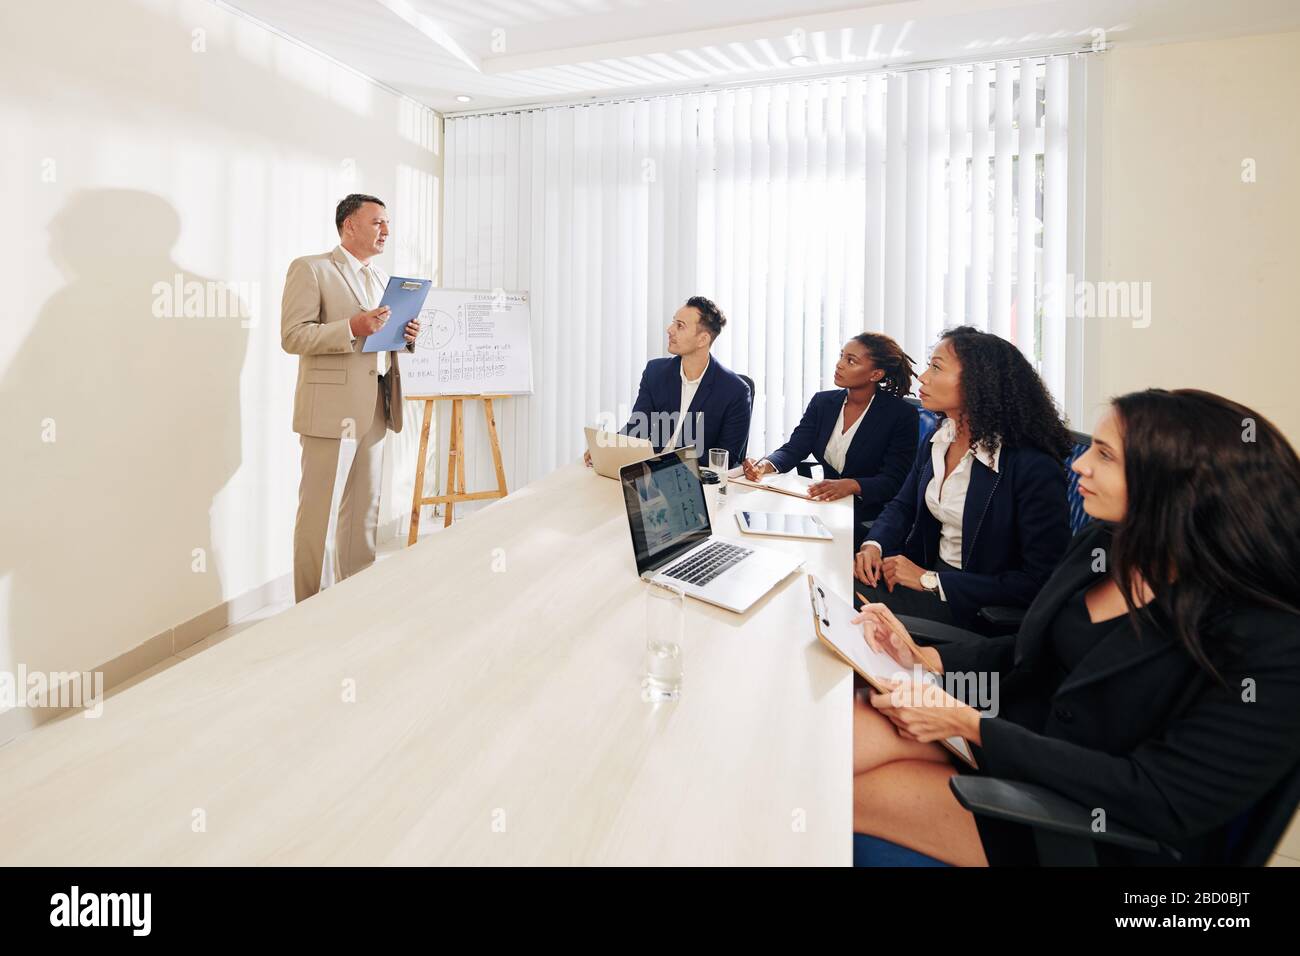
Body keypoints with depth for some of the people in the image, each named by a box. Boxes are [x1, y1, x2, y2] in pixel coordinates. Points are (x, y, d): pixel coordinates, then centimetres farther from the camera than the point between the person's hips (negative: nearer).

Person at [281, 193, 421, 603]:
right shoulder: (310, 269, -3)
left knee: (364, 509, 12)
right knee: (318, 512, -1)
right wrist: (352, 328, -23)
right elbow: (292, 336, -12)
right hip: (329, 409, -7)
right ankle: (309, 606, 10)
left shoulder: (380, 278, 19)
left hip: (374, 410, 7)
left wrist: (406, 335, 2)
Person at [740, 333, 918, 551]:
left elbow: (894, 481, -12)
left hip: (868, 522, -5)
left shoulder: (902, 414, -6)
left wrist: (851, 485, -32)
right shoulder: (822, 401, 9)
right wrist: (765, 465, -23)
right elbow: (793, 449, 0)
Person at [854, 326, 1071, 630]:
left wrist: (931, 581, -22)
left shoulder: (1035, 468, -22)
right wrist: (872, 546, -11)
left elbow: (1039, 581, -21)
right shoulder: (938, 439, 2)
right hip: (927, 569, 7)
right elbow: (902, 505, 12)